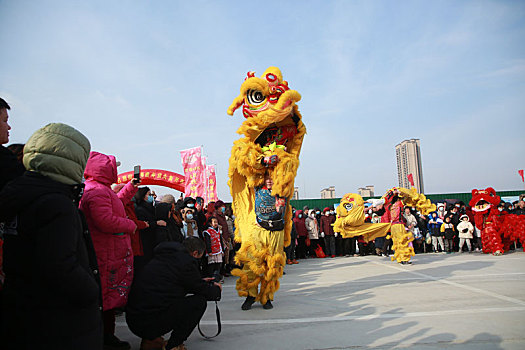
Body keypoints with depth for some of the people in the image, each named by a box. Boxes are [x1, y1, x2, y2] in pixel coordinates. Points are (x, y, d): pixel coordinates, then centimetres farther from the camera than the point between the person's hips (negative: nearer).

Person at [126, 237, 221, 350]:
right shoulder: (187, 262, -11)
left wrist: (201, 281, 34)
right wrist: (217, 290, 21)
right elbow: (203, 291, 0)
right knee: (199, 302, -3)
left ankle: (150, 340, 22)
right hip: (151, 323, -9)